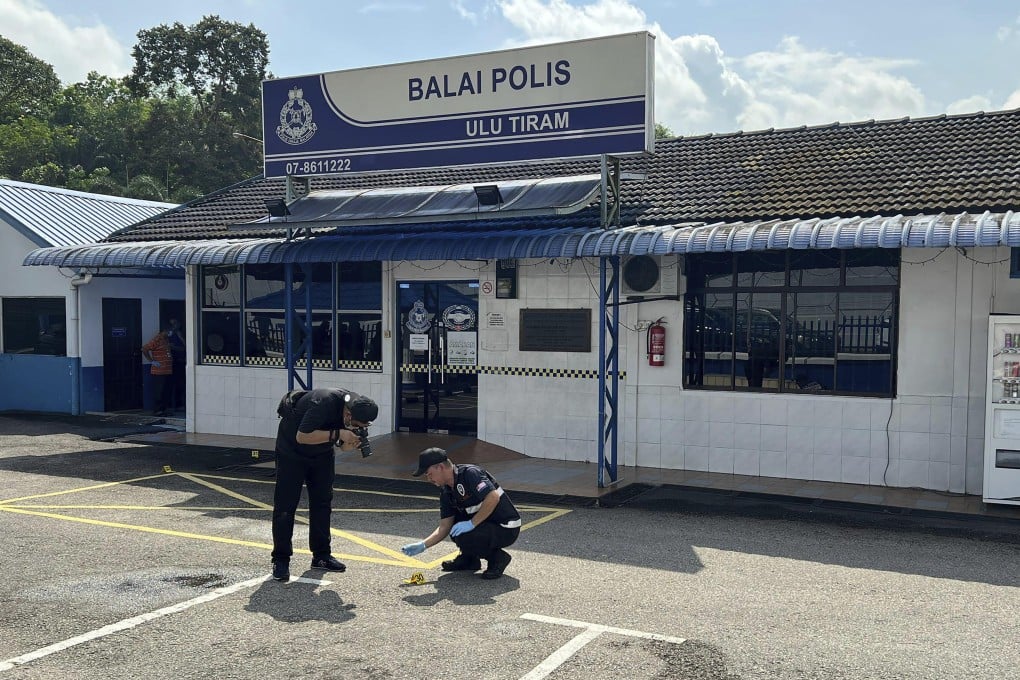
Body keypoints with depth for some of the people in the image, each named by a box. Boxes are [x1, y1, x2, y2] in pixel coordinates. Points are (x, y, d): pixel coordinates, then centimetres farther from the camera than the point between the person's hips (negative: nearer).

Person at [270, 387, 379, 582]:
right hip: (292, 450, -6)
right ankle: (281, 560, 0)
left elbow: (341, 444, -3)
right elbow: (302, 436, -36)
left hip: (322, 453, 7)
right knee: (285, 505, -6)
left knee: (322, 502, 6)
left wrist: (349, 444, -27)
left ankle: (321, 555, 14)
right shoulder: (324, 403, -36)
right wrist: (338, 434, -39)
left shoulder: (358, 407, -15)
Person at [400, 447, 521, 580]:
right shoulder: (446, 491, 6)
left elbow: (493, 498, -32)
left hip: (506, 529, -9)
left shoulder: (470, 473, -20)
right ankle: (469, 559, 18)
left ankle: (498, 557, -3)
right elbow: (445, 527, 8)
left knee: (463, 537, -27)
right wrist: (423, 545, -2)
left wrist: (472, 524, -27)